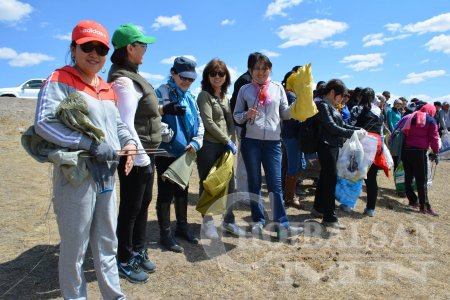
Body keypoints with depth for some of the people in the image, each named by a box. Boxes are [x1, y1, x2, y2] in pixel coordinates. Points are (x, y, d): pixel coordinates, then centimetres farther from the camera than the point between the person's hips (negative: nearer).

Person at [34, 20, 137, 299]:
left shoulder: (107, 89, 15)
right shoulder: (60, 80, -8)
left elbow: (118, 124, 20)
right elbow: (44, 123, -20)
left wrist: (129, 142, -2)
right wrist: (91, 144, -23)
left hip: (107, 176, 7)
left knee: (108, 244, 18)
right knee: (74, 248, 8)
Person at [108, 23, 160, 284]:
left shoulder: (130, 76, 11)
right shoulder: (123, 81, -19)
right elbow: (126, 125, -24)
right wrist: (140, 157, -19)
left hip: (145, 153, 9)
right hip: (136, 156, -9)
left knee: (143, 203, 18)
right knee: (131, 208, 5)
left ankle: (138, 250, 36)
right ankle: (125, 261, 24)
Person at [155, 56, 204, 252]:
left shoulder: (190, 97, 11)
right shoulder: (162, 93, -8)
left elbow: (199, 123, 11)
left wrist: (195, 142, -5)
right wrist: (164, 109, -39)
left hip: (185, 153, 7)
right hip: (166, 153, -6)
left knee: (182, 191, 17)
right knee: (166, 193, 1)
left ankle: (182, 226, 33)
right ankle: (165, 233, 15)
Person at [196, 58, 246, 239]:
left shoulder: (224, 96, 17)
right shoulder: (204, 95, -5)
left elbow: (230, 121, 14)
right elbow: (208, 123, -14)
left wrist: (232, 140, -1)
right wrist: (227, 141, -10)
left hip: (225, 146, 7)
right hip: (208, 146, -6)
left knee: (229, 185, 8)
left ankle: (228, 221, 21)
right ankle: (207, 223, 16)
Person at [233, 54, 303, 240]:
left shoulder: (278, 88, 9)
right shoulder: (245, 90, 6)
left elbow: (285, 114, 10)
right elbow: (236, 116, 7)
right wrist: (246, 115, -12)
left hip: (273, 141, 0)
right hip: (251, 141, 0)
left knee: (275, 183, 0)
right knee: (254, 183, 8)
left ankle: (282, 225, 5)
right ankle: (258, 221, 20)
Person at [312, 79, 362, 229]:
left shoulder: (331, 107, 16)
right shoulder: (323, 105, -12)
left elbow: (341, 125, 18)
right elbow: (332, 127, -19)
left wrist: (358, 129, 6)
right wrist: (352, 133, -17)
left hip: (333, 146, 10)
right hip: (326, 146, -10)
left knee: (325, 177, 16)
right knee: (331, 179, -8)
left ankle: (318, 208, 30)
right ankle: (329, 218, -2)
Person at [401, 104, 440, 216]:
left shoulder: (411, 117, 17)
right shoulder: (431, 120, 3)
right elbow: (434, 138, -1)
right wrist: (435, 152, 7)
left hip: (405, 150, 5)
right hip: (419, 151, -5)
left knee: (408, 177, 12)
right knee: (421, 180, -2)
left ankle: (413, 201, 19)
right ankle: (424, 206, 2)